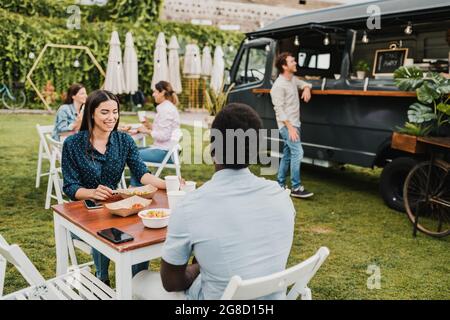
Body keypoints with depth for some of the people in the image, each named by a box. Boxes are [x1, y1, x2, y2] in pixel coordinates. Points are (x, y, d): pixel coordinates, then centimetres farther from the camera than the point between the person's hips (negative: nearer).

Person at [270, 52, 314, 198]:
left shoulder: (293, 79, 11)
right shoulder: (279, 85, -16)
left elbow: (305, 83, 30)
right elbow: (279, 109, -18)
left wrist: (306, 88, 4)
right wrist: (290, 127, -22)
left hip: (294, 123, 9)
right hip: (287, 125, -9)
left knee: (287, 155, 12)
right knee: (298, 152, -14)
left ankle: (280, 185, 20)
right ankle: (296, 188, -8)